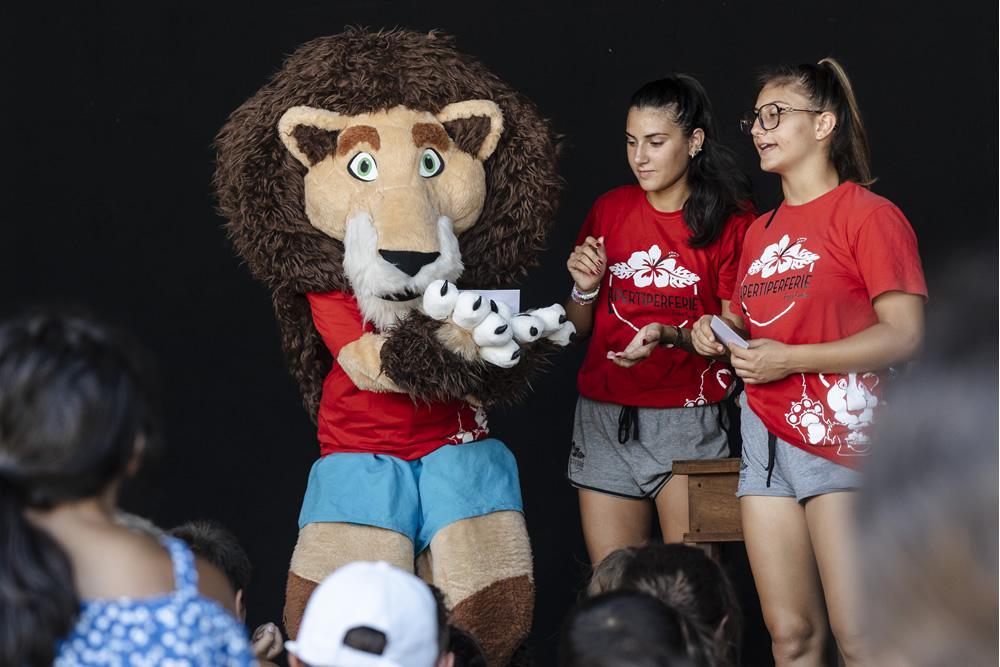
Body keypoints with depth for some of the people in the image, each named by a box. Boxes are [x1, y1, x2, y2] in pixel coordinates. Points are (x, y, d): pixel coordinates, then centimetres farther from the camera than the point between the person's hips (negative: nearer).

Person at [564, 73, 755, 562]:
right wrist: (585, 288, -5)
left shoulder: (731, 220, -1)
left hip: (687, 422, -3)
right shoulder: (609, 210, 9)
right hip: (604, 416, 3)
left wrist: (668, 335, -18)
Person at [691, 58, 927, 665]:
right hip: (767, 434, 7)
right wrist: (720, 331, 5)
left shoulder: (868, 214, -5)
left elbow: (904, 335, -13)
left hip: (841, 434, -7)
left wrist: (791, 359, -16)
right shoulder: (761, 231, 18)